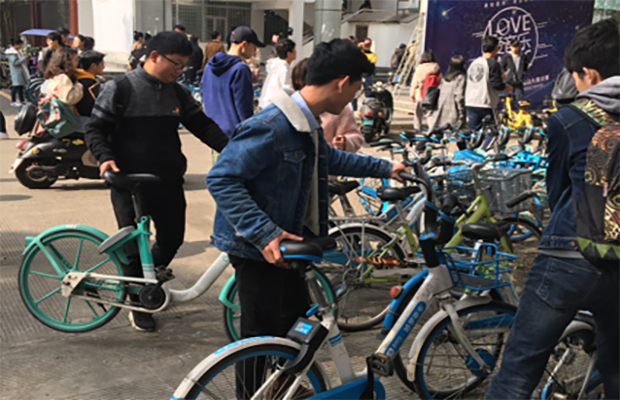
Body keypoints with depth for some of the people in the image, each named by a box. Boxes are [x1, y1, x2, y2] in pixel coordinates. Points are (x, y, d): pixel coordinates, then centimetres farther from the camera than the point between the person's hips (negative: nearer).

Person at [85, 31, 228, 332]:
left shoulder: (179, 93, 7)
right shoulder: (120, 89, -7)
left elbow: (203, 126, 8)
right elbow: (95, 129, -6)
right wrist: (105, 158, -23)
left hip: (169, 182, 5)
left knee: (172, 238, 11)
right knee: (134, 246, 2)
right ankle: (138, 304, 20)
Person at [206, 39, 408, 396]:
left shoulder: (308, 125, 5)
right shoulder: (272, 126, -27)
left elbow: (327, 158, 26)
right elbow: (221, 179, -28)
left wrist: (383, 168, 30)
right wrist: (264, 233, -33)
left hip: (282, 243, 10)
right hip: (257, 247, -10)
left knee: (298, 316, 22)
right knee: (262, 334, 2)